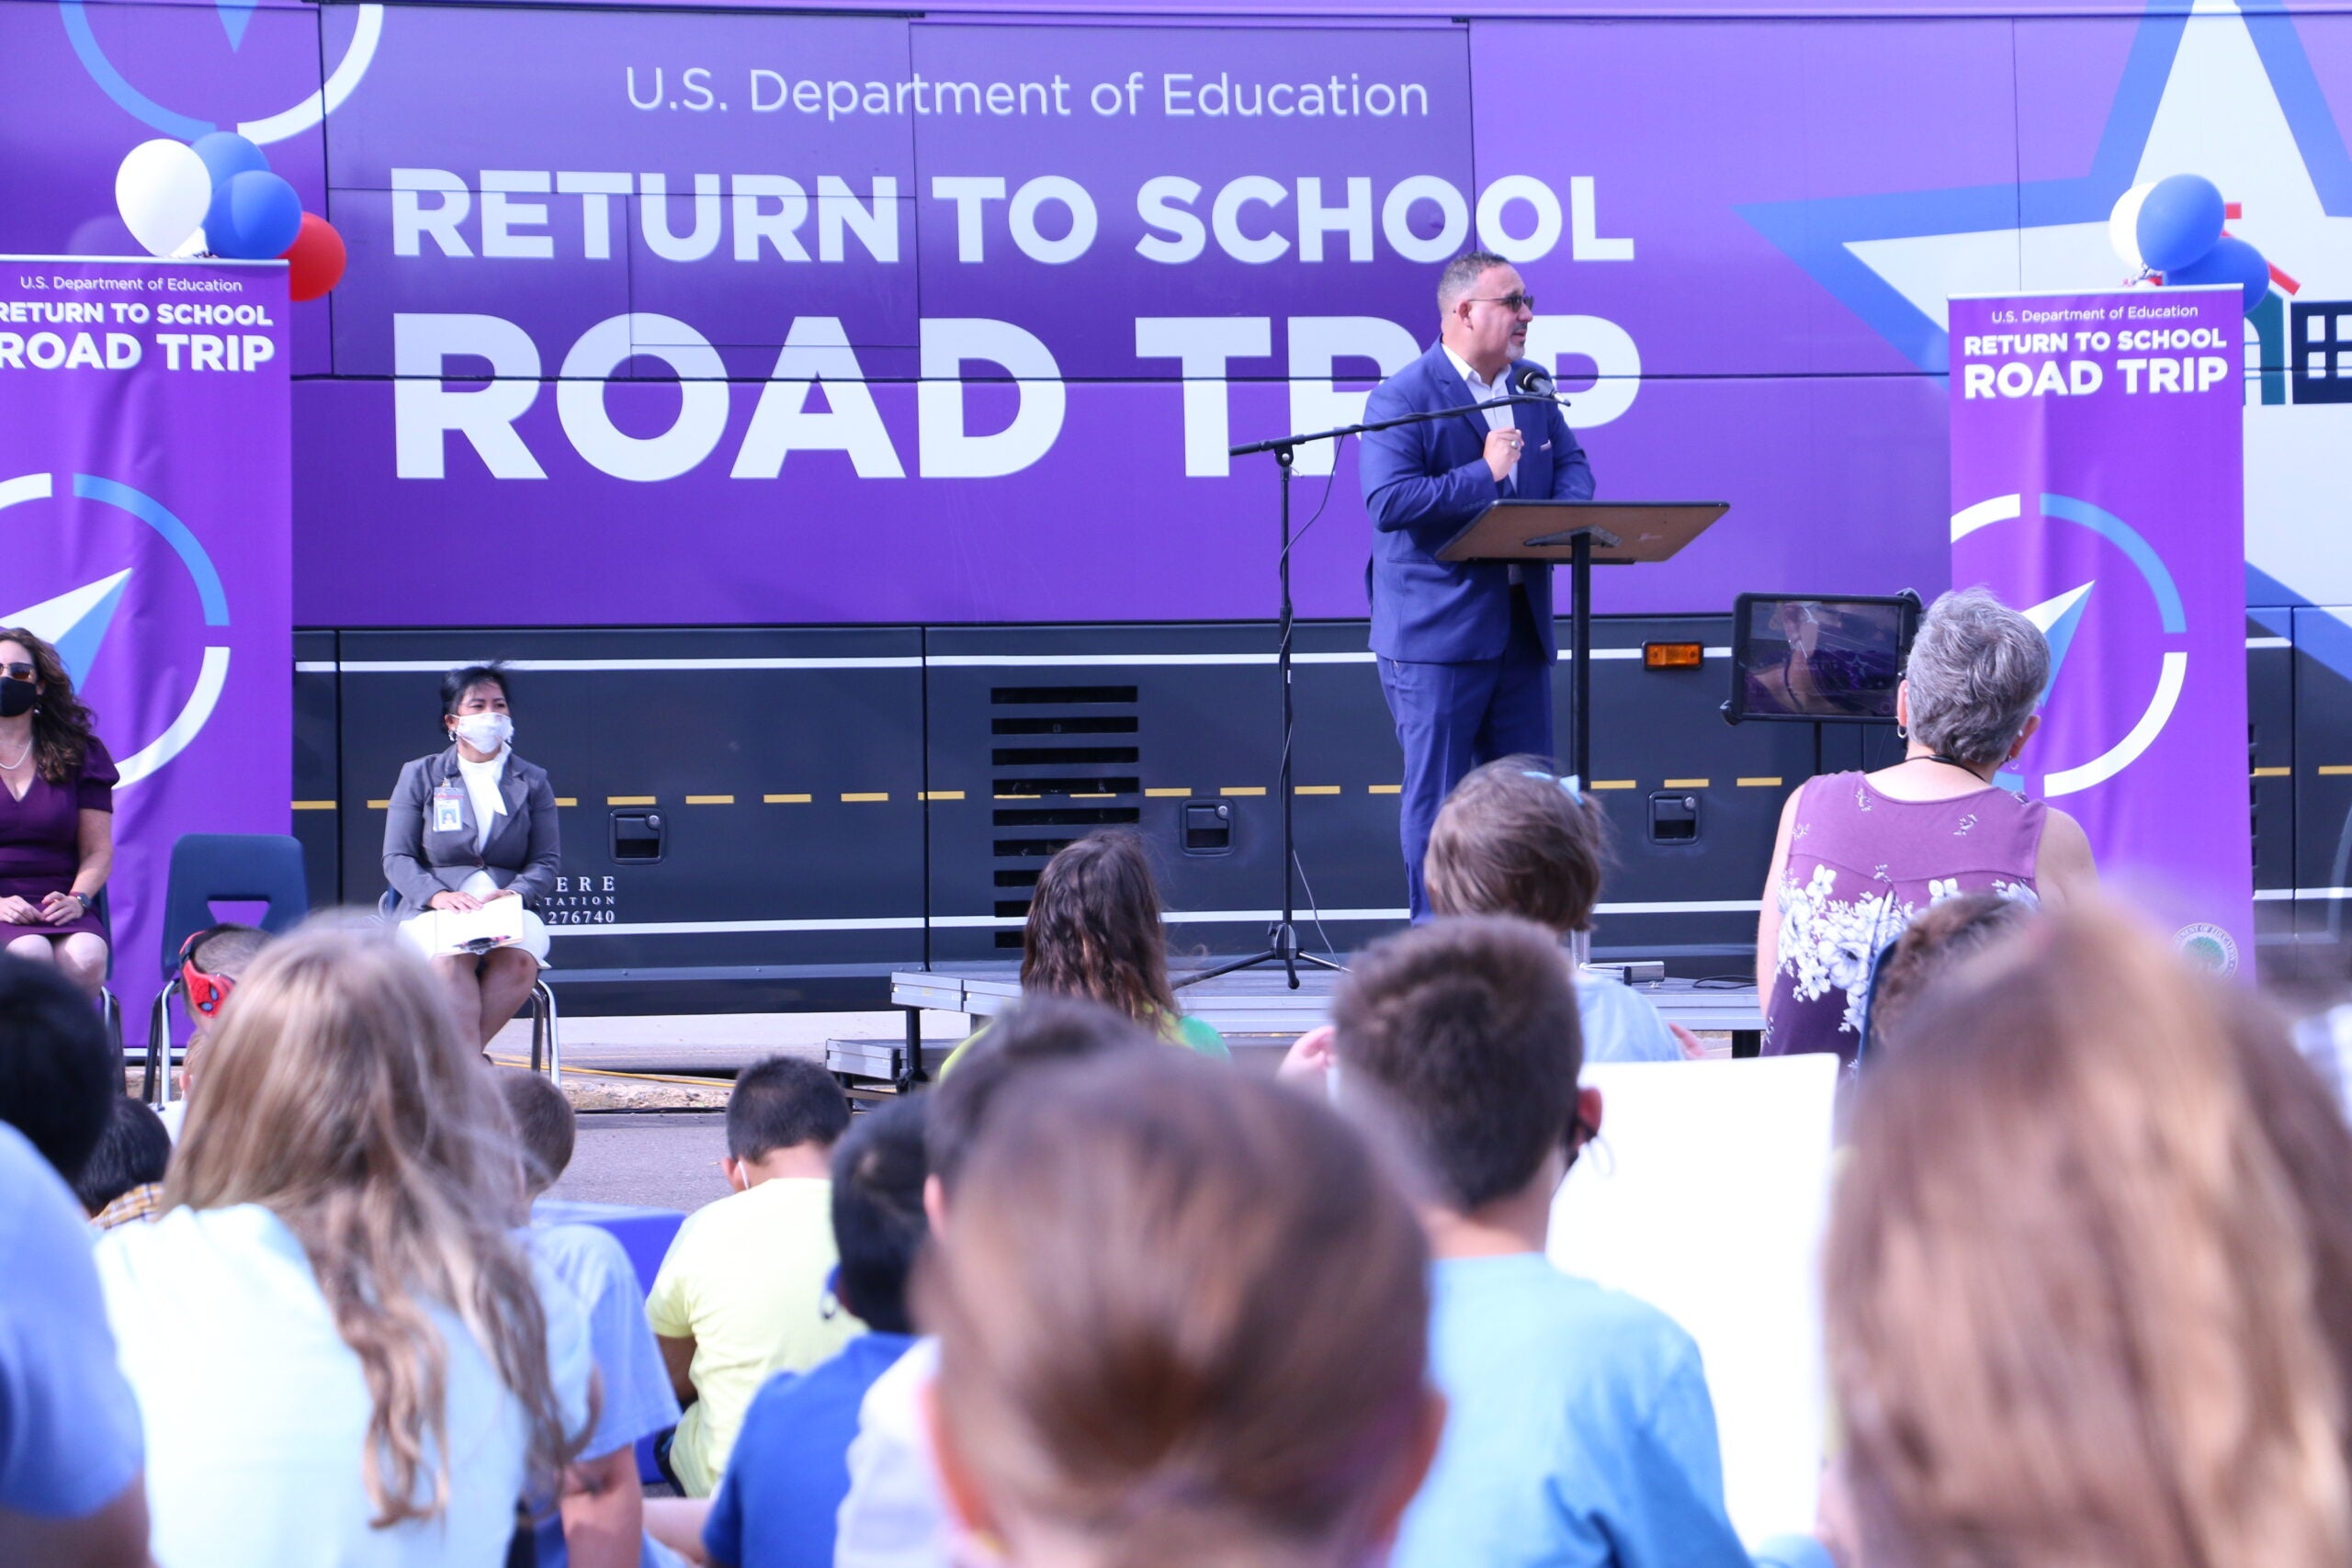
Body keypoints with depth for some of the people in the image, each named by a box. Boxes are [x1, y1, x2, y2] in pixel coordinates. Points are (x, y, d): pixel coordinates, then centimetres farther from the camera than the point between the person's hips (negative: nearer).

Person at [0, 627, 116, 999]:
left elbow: (98, 850, 12)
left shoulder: (76, 752, 15)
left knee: (87, 957, -33)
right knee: (30, 954, -36)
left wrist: (77, 899, -7)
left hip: (55, 906, 2)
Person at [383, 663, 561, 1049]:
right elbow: (397, 858, 7)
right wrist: (437, 895, -15)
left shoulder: (533, 782, 18)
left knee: (520, 961, -35)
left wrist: (513, 893, -13)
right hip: (436, 914, -1)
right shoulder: (420, 776, 15)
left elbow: (547, 861, 10)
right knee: (452, 960, -38)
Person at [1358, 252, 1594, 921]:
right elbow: (1388, 502, -21)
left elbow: (1572, 464, 14)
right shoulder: (1400, 399, -11)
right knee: (1437, 799, -1)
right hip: (1436, 633, -7)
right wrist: (1485, 474, -20)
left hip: (1521, 626, 7)